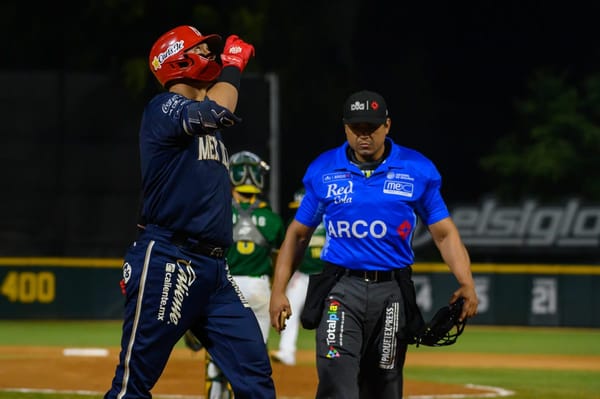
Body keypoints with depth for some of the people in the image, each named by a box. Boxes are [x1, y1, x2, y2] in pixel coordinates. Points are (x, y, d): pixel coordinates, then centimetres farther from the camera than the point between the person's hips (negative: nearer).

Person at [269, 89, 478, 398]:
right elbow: (298, 233, 12)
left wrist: (466, 283, -12)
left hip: (393, 292, 1)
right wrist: (278, 291, 3)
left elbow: (444, 233, 3)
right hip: (341, 291, -1)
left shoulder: (418, 171, 2)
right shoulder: (323, 171, 4)